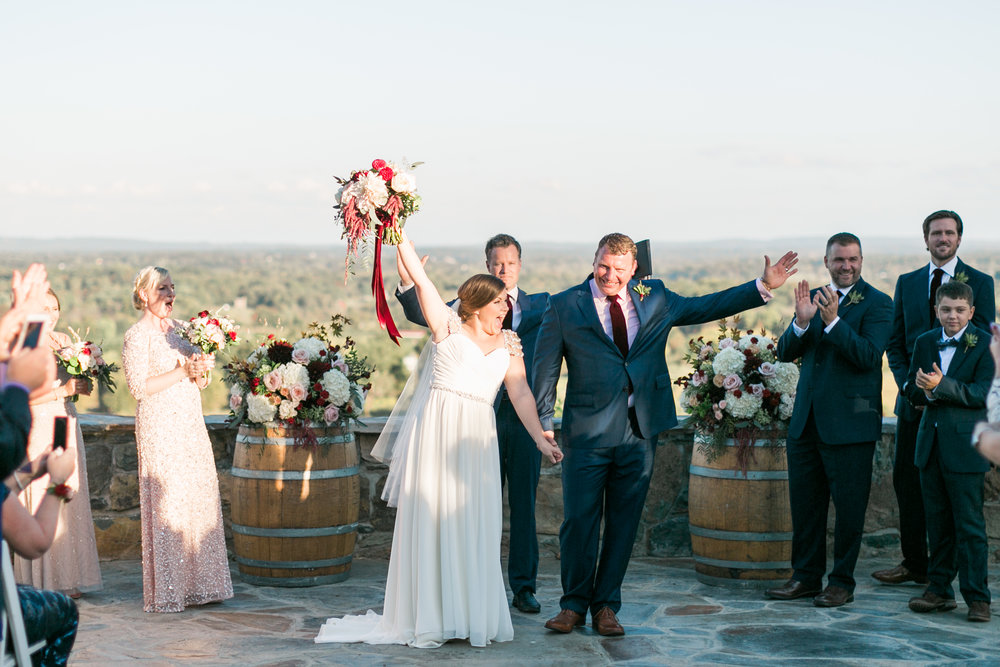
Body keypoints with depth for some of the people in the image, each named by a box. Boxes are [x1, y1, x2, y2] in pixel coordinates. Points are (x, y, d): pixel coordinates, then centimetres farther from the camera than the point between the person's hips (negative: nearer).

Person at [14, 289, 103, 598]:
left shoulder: (65, 341, 9)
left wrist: (80, 387, -3)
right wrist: (62, 390, -18)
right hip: (36, 430, -6)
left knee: (70, 501, 5)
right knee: (41, 503, -4)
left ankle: (68, 578, 12)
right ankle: (42, 581, 3)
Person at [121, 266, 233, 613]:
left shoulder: (179, 329, 16)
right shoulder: (137, 336, -6)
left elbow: (200, 381, 20)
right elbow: (139, 386, -14)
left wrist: (200, 372, -3)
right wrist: (182, 371, -15)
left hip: (192, 425, 7)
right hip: (160, 426, -7)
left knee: (201, 497, 5)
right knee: (166, 501, -7)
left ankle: (198, 583, 12)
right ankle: (167, 591, -1)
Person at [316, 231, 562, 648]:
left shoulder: (508, 345, 15)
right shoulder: (448, 328, 4)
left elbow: (521, 395, 11)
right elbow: (420, 279, -2)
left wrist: (540, 439, 4)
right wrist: (400, 236, -7)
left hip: (477, 441, 3)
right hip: (436, 431, -3)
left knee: (475, 526, 2)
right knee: (431, 519, -2)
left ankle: (474, 618, 9)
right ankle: (427, 619, 4)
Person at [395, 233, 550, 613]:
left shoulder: (539, 305, 13)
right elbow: (424, 316, -4)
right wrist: (407, 284, -19)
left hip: (525, 415, 1)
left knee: (524, 505, 5)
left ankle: (524, 586, 13)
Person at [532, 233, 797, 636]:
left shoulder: (653, 299, 10)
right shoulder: (564, 307, 1)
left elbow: (705, 307, 18)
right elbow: (546, 369, 1)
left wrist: (764, 286, 14)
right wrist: (544, 424, -5)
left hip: (640, 431, 3)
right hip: (588, 432, -3)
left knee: (624, 523, 8)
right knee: (579, 520, 0)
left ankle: (606, 606, 19)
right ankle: (574, 604, 16)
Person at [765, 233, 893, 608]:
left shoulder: (877, 304, -5)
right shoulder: (814, 298, 12)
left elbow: (869, 356, -17)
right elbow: (785, 352, 5)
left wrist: (833, 322, -25)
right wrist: (801, 322, -14)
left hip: (850, 422, -5)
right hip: (806, 419, 6)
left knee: (849, 505, 1)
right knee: (804, 502, 11)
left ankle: (842, 582, 11)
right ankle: (806, 577, 22)